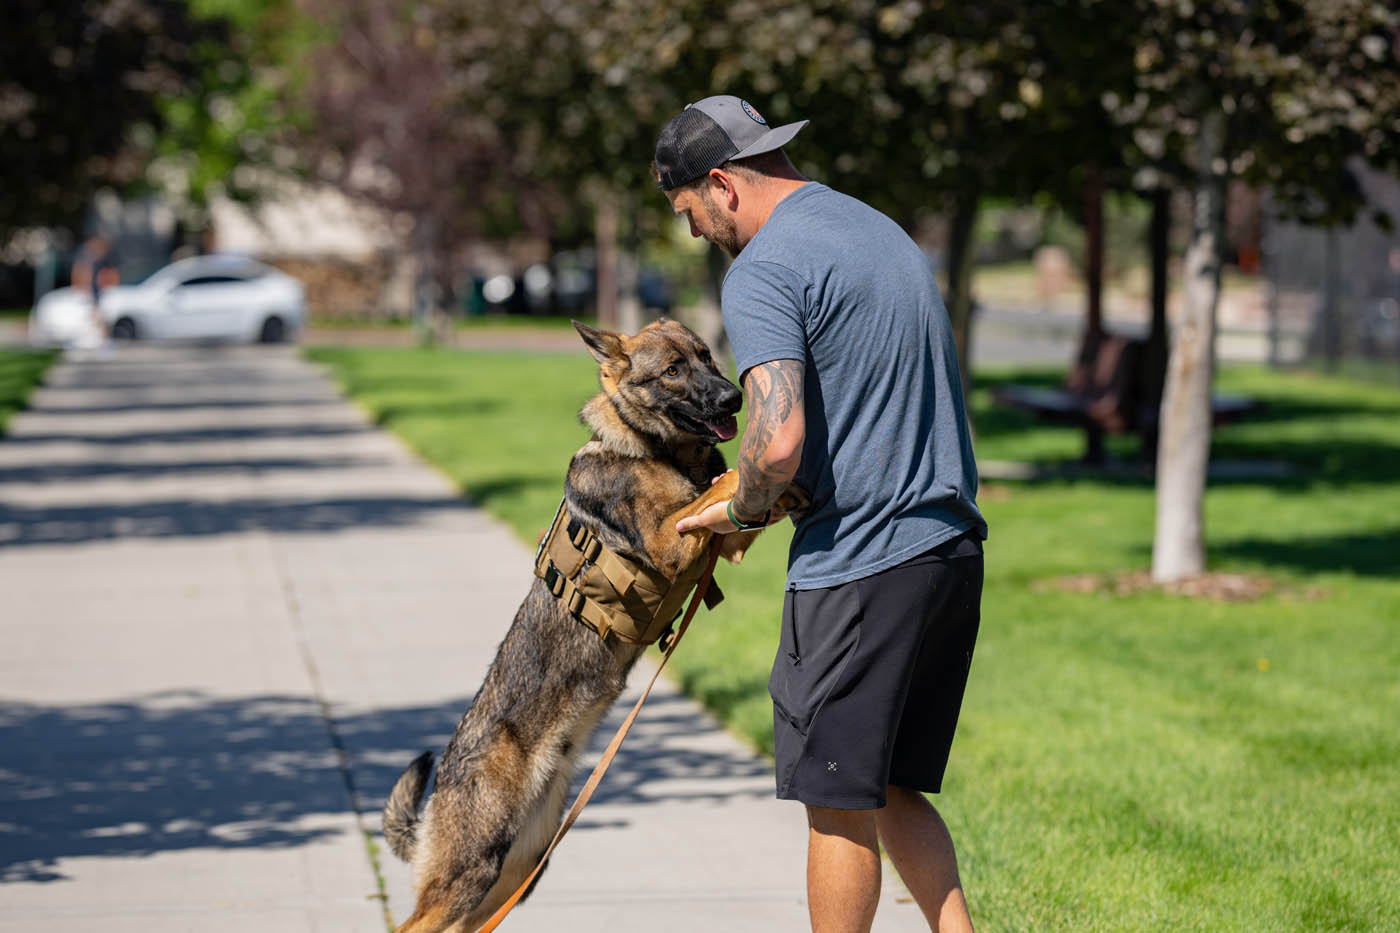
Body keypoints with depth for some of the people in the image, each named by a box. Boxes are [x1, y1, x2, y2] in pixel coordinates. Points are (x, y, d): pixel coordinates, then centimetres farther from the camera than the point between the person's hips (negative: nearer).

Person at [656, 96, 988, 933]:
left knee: (840, 803, 2)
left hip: (858, 565, -9)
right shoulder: (886, 233, 18)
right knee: (893, 788, 17)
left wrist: (743, 511, -3)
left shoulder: (763, 273, -12)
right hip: (954, 548, 9)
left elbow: (779, 443, -24)